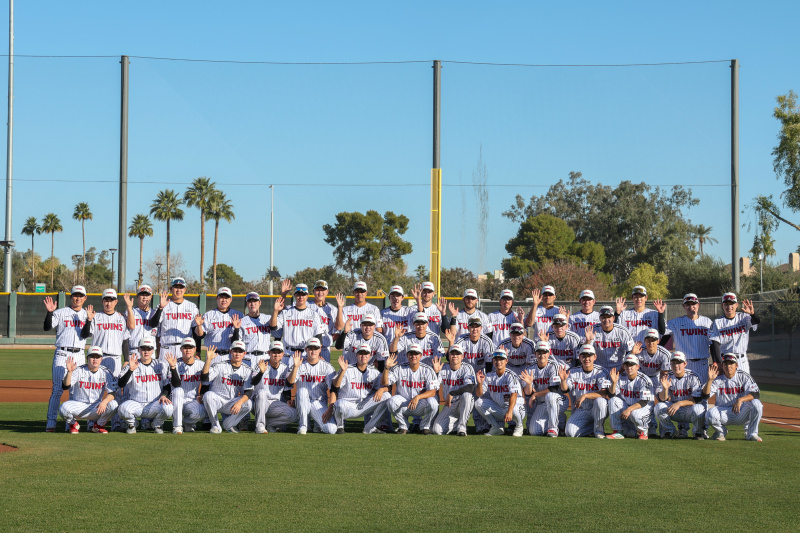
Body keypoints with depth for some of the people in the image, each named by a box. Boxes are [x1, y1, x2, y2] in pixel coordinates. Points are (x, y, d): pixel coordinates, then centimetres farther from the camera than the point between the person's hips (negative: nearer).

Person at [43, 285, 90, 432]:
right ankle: (51, 422, -5)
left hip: (79, 355, 3)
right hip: (62, 354, -3)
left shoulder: (86, 315, 12)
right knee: (57, 389, -7)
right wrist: (49, 312, -22)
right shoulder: (61, 312, 5)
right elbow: (47, 327, -7)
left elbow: (85, 334, -1)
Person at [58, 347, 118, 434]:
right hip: (78, 405, -1)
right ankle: (73, 424, 4)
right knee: (64, 408, -33)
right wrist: (69, 372, -38)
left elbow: (112, 393, -9)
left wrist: (104, 401, -31)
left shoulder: (106, 373, -1)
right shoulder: (78, 371, -6)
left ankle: (99, 425, 2)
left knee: (113, 404, -27)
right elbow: (65, 386, -20)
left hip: (97, 408, 1)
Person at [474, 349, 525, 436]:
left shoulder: (511, 376, -15)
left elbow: (513, 395, -31)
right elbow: (479, 394, -2)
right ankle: (497, 428, 1)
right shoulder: (489, 376, 2)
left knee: (513, 408, -40)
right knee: (478, 402, -11)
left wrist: (509, 412, -47)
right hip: (498, 411, 5)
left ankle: (519, 426, -3)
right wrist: (480, 383, -25)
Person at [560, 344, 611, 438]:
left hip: (596, 410, -2)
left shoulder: (601, 372, -7)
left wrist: (585, 396, -31)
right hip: (580, 411, 2)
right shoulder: (574, 372, 3)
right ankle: (593, 427, 7)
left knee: (600, 400, -36)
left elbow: (605, 393, -21)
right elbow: (565, 389, -9)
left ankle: (599, 430, -13)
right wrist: (563, 380, -32)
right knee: (570, 432, -22)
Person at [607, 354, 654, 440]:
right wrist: (614, 382, -24)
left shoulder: (644, 380, -16)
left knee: (635, 414, -38)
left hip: (643, 409, -5)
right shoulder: (621, 377, -1)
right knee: (613, 401, -19)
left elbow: (644, 402, -23)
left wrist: (629, 409, -35)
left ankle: (642, 431, -3)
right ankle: (617, 431, -14)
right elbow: (611, 395, -6)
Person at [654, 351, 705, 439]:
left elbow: (697, 399, -18)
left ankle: (698, 432, -4)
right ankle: (669, 431, 4)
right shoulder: (667, 377, -2)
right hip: (674, 413, 3)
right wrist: (665, 389, -31)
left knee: (697, 408, -36)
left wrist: (679, 403, -30)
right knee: (659, 407, -22)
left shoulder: (693, 377, -11)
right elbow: (662, 399, -9)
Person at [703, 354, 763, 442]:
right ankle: (721, 432, 4)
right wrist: (710, 380, -28)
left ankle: (751, 433, -8)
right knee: (710, 414, -32)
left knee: (756, 403, -28)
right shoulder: (718, 379, -2)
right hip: (723, 413, 0)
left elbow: (755, 394, -15)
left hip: (741, 413, 0)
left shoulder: (744, 377, -3)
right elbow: (705, 396, -13)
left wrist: (741, 400, -32)